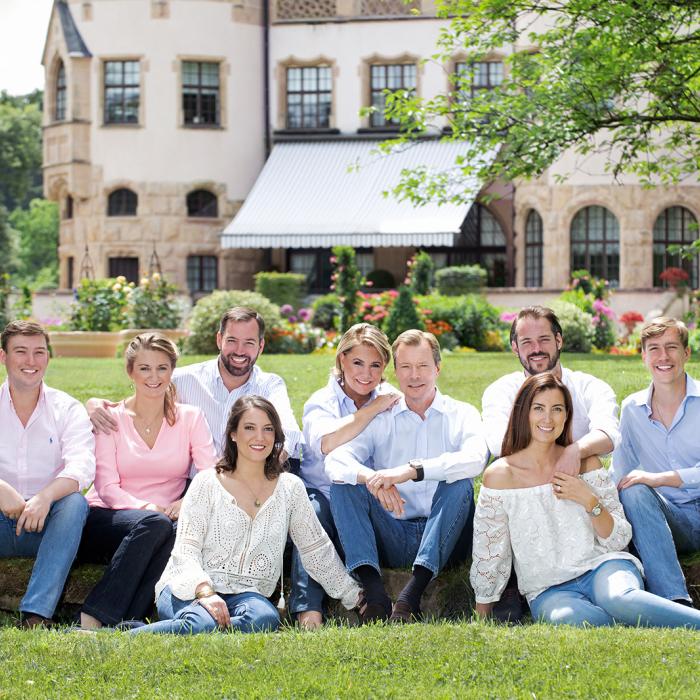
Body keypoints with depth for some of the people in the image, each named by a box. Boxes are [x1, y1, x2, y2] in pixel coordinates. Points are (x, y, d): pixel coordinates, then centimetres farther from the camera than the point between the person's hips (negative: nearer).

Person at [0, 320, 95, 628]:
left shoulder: (66, 409, 6)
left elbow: (82, 467, -12)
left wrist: (46, 496, -32)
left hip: (47, 524, 0)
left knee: (75, 502, -30)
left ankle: (36, 613, -38)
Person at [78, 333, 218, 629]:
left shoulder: (190, 418, 7)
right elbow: (106, 486, -7)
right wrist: (147, 509, -25)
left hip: (166, 520, 2)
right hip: (106, 520, -1)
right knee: (156, 523, -36)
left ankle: (124, 622, -35)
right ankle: (92, 618, -36)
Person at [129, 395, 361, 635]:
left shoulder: (289, 488, 13)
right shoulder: (207, 483, 4)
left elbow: (318, 550, 19)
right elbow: (185, 551, -4)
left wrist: (352, 596, 17)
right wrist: (205, 592, -23)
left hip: (245, 594, 3)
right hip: (190, 588, -3)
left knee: (265, 618, -36)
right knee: (202, 622, -40)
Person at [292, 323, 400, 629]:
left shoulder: (390, 399, 10)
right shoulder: (321, 402, 0)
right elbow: (327, 443, -23)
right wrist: (374, 408, -17)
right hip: (322, 497, -1)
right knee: (312, 508, -34)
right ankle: (308, 608, -41)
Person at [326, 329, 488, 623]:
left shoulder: (461, 415, 5)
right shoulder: (380, 418, 10)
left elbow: (475, 459, -19)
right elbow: (334, 460, -7)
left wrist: (413, 470, -33)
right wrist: (372, 478, -30)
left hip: (441, 537, -2)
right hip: (391, 540, 2)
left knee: (460, 485, -27)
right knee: (343, 482, -17)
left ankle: (412, 594, -39)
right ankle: (373, 592, -35)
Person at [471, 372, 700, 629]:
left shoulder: (586, 463, 7)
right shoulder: (500, 475, 0)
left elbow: (618, 540, 6)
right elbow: (488, 555, 6)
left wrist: (590, 501, -10)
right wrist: (481, 623, 7)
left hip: (601, 567, 1)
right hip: (548, 590, -1)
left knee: (620, 599, -38)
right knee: (564, 617, -38)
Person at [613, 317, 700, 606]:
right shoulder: (631, 408, 12)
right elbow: (620, 474, 13)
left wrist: (660, 478, -20)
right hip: (667, 523, 3)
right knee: (634, 492, -29)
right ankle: (675, 602, -39)